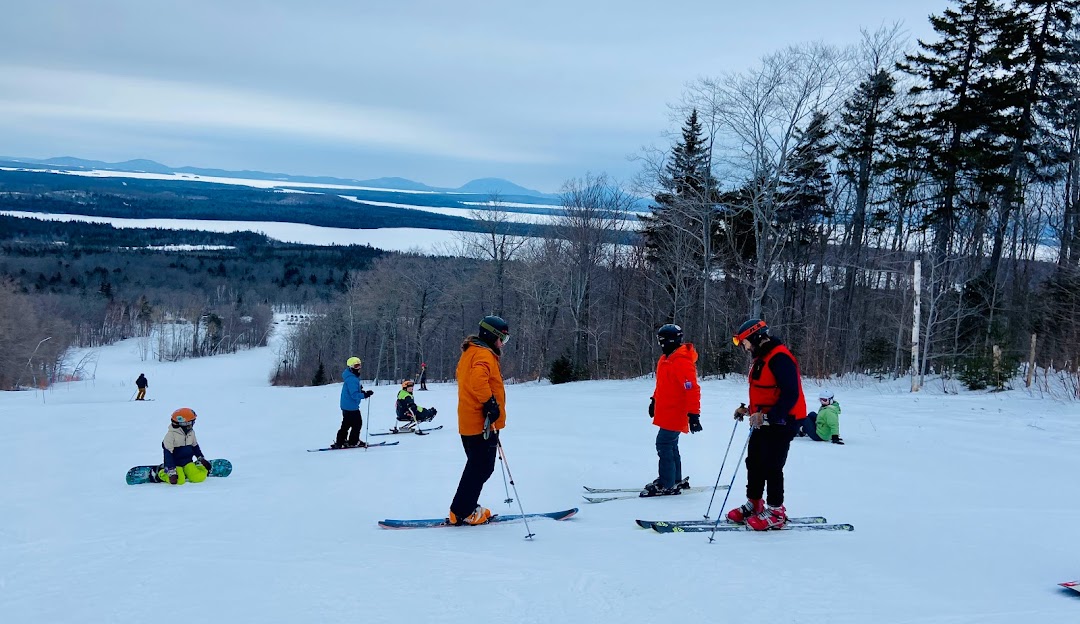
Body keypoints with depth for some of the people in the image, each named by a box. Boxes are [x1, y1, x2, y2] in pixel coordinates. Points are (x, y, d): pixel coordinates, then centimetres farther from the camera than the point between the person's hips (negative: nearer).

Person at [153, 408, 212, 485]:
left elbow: (195, 447, 21)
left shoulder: (191, 432, 4)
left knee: (199, 477, -16)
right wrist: (171, 471, -23)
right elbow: (168, 454, -18)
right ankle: (161, 473, -1)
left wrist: (202, 459, 21)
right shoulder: (171, 435, -16)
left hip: (188, 462, 5)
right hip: (175, 463, -5)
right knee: (179, 481, -27)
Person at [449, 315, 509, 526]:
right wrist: (490, 402, -25)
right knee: (481, 468, -4)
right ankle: (462, 513, 0)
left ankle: (467, 508, 22)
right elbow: (478, 379, -33)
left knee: (478, 466, 18)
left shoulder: (470, 352, 18)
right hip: (483, 422, -10)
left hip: (469, 420, 10)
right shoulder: (484, 354, -15)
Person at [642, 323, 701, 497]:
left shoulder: (682, 362, -21)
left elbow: (692, 389, -24)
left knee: (664, 445, -8)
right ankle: (675, 480, 25)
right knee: (670, 445, 15)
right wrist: (654, 400, 26)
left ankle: (667, 485, -2)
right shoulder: (665, 359, 11)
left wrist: (693, 414, -26)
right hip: (667, 411, 10)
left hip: (674, 414, -10)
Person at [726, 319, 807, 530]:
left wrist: (767, 417, -28)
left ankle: (776, 512, 5)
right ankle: (753, 504, 25)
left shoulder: (780, 358, -19)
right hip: (763, 422, 10)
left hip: (780, 422, -10)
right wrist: (748, 409, 11)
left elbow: (790, 395, -25)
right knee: (754, 463, 14)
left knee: (772, 467, -5)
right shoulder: (760, 359, 14)